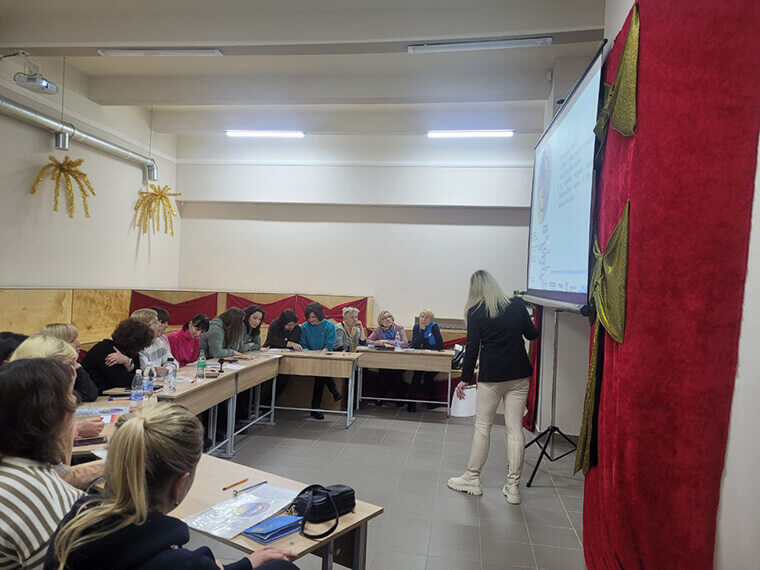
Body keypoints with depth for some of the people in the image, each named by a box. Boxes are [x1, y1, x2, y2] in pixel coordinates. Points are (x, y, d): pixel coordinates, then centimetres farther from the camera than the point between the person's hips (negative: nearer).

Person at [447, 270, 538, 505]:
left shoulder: (476, 312, -6)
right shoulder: (517, 305, 3)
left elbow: (472, 347, -8)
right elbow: (532, 334, 13)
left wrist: (465, 378, -1)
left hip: (491, 375, -3)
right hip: (519, 375, 3)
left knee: (482, 427, 8)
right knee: (515, 428, 6)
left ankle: (472, 479, 19)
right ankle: (513, 486, 12)